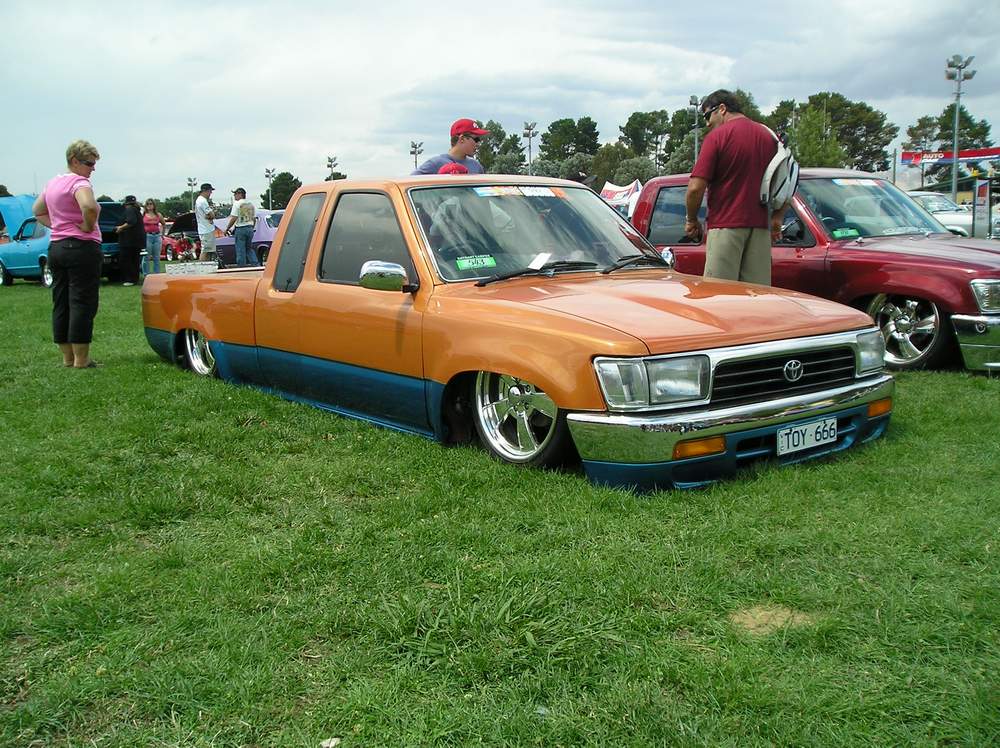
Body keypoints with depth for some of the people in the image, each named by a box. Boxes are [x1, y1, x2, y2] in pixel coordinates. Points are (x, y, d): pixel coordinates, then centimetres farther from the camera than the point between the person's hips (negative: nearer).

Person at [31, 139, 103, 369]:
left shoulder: (53, 183, 15)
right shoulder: (80, 182, -12)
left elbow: (37, 211, 27)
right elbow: (89, 206, -32)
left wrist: (56, 225, 15)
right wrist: (88, 227, -15)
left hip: (56, 247, 9)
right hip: (82, 247, -9)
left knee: (60, 304, 11)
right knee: (82, 303, -4)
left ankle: (67, 357, 17)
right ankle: (81, 359, -2)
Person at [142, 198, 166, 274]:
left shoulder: (158, 215, 9)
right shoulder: (143, 215, 1)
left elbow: (164, 224, 23)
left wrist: (161, 233, 17)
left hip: (157, 236, 3)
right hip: (147, 236, -3)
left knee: (156, 258, 8)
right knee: (146, 257, -3)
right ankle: (146, 275, 1)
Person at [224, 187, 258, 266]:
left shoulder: (237, 204, -9)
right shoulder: (251, 204, 11)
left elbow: (233, 218, -13)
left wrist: (227, 228, -6)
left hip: (240, 229, -6)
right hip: (250, 228, 7)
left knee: (240, 251, -1)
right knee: (249, 249, 15)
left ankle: (241, 267, 0)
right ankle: (256, 265, 5)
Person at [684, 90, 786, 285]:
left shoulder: (717, 135, -5)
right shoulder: (769, 136, 13)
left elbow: (696, 187, -11)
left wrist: (691, 220, 3)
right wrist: (777, 218, 24)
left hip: (725, 227, -6)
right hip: (760, 227, 6)